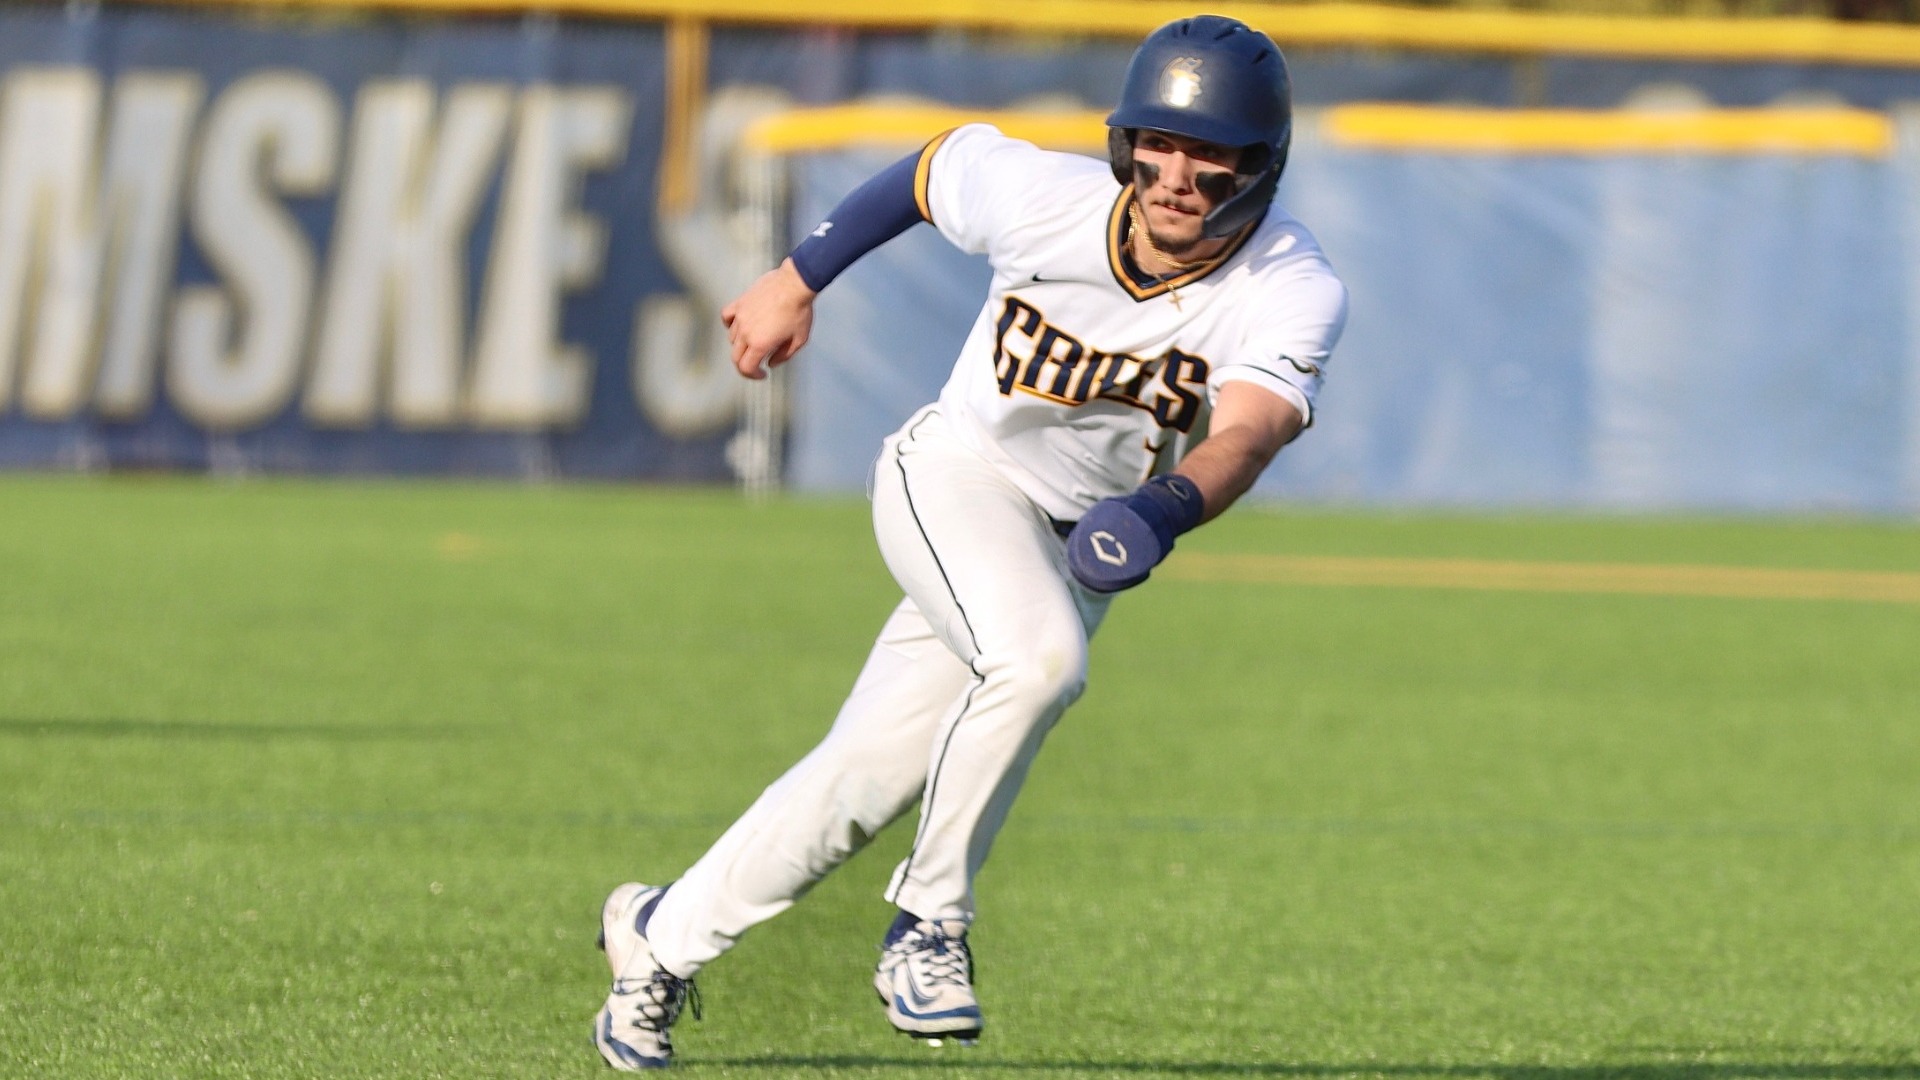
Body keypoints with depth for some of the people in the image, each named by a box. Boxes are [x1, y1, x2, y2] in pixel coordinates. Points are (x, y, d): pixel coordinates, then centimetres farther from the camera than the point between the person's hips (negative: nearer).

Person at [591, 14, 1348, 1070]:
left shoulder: (1293, 294, -24)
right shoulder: (1044, 197, -21)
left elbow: (1246, 434, -40)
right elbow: (942, 160, 1)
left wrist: (1161, 510, -61)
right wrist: (796, 279, 10)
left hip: (1076, 547, 2)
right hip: (954, 478, -2)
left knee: (864, 783, 2)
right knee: (1039, 658, -33)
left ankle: (662, 936, 24)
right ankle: (928, 922, -16)